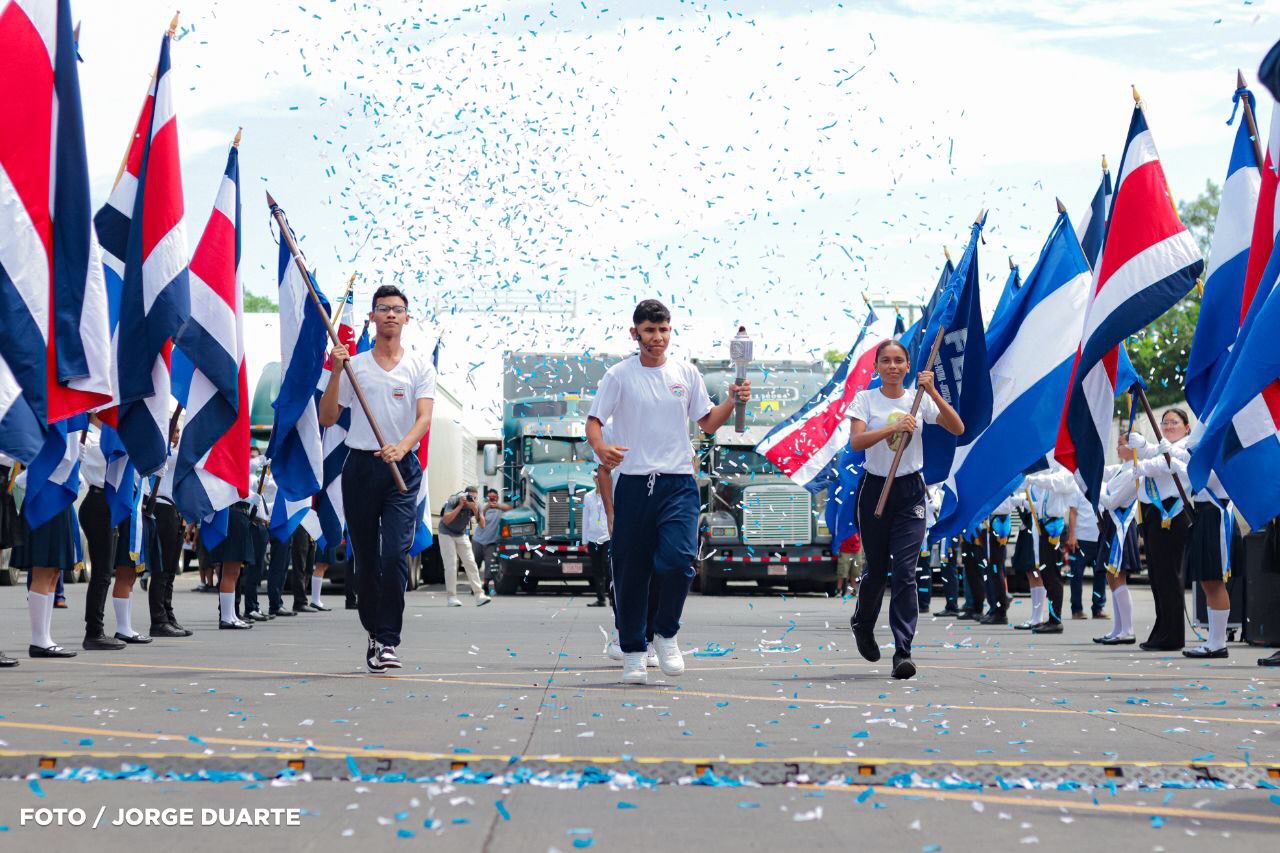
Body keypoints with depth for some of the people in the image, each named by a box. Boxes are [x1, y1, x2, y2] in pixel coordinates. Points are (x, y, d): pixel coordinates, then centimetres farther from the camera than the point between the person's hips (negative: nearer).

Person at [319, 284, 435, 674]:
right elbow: (327, 419, 6)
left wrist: (401, 447, -27)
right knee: (365, 560, 6)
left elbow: (424, 417, -7)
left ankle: (388, 640, -12)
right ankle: (374, 634, 19)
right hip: (360, 466, 2)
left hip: (403, 467, -2)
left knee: (395, 555, -13)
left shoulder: (420, 366, 6)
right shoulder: (353, 365, 9)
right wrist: (335, 374, -8)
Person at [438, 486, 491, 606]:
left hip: (462, 535, 4)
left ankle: (479, 595, -6)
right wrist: (460, 506, -40)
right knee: (451, 565, -12)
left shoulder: (477, 505, -15)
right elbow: (446, 520, -39)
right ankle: (451, 598, -8)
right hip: (447, 534, -4)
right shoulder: (453, 501, -26)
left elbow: (482, 526, -19)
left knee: (471, 564, -4)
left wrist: (476, 511, -34)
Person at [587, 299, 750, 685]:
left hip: (678, 484, 1)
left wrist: (732, 402, -5)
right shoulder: (619, 375, 2)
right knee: (631, 573, 3)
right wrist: (601, 447, -22)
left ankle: (665, 632, 6)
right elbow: (594, 421, -1)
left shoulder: (686, 373, 9)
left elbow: (707, 423, 14)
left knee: (678, 559, -18)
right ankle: (633, 653, 15)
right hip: (633, 484, -1)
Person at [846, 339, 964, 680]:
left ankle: (903, 651, -10)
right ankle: (862, 624, 40)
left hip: (910, 490, 0)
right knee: (876, 569, 9)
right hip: (875, 489, 0)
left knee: (905, 571, -9)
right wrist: (893, 427, -29)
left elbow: (958, 428, -8)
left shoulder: (919, 400, 3)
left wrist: (932, 392, -17)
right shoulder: (865, 399, -1)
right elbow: (856, 441, -17)